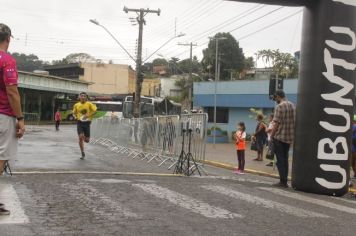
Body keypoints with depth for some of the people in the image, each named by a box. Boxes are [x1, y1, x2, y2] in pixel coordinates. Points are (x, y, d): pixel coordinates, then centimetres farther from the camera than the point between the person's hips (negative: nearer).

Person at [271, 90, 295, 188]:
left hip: (279, 137, -7)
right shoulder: (292, 106, 11)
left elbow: (276, 123, -16)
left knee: (280, 159, -1)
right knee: (285, 159, 13)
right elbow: (294, 122, 14)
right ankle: (285, 181, 15)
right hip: (289, 137, 7)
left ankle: (283, 181, -1)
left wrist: (271, 135, -6)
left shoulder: (279, 106, -13)